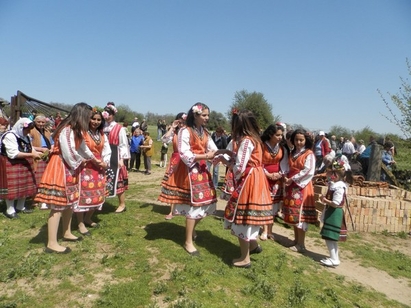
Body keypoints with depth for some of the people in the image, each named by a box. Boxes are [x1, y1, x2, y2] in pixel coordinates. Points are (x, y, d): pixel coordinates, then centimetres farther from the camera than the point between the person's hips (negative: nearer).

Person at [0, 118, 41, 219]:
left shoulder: (26, 137, 10)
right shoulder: (10, 136, -17)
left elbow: (30, 149, 12)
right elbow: (13, 154, -23)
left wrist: (37, 153, -9)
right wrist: (31, 155, -25)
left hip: (24, 164, 8)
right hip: (11, 164, -8)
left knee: (25, 185, 12)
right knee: (12, 186, -4)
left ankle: (20, 207, 26)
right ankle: (10, 210, 7)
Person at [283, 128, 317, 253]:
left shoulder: (309, 154, -8)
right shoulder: (292, 153, 13)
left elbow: (308, 172, -17)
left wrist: (292, 179, -16)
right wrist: (286, 177, -5)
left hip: (302, 186, -7)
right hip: (292, 186, 7)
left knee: (300, 214, -3)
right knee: (293, 214, 12)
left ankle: (301, 244, 6)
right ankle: (296, 240, 24)